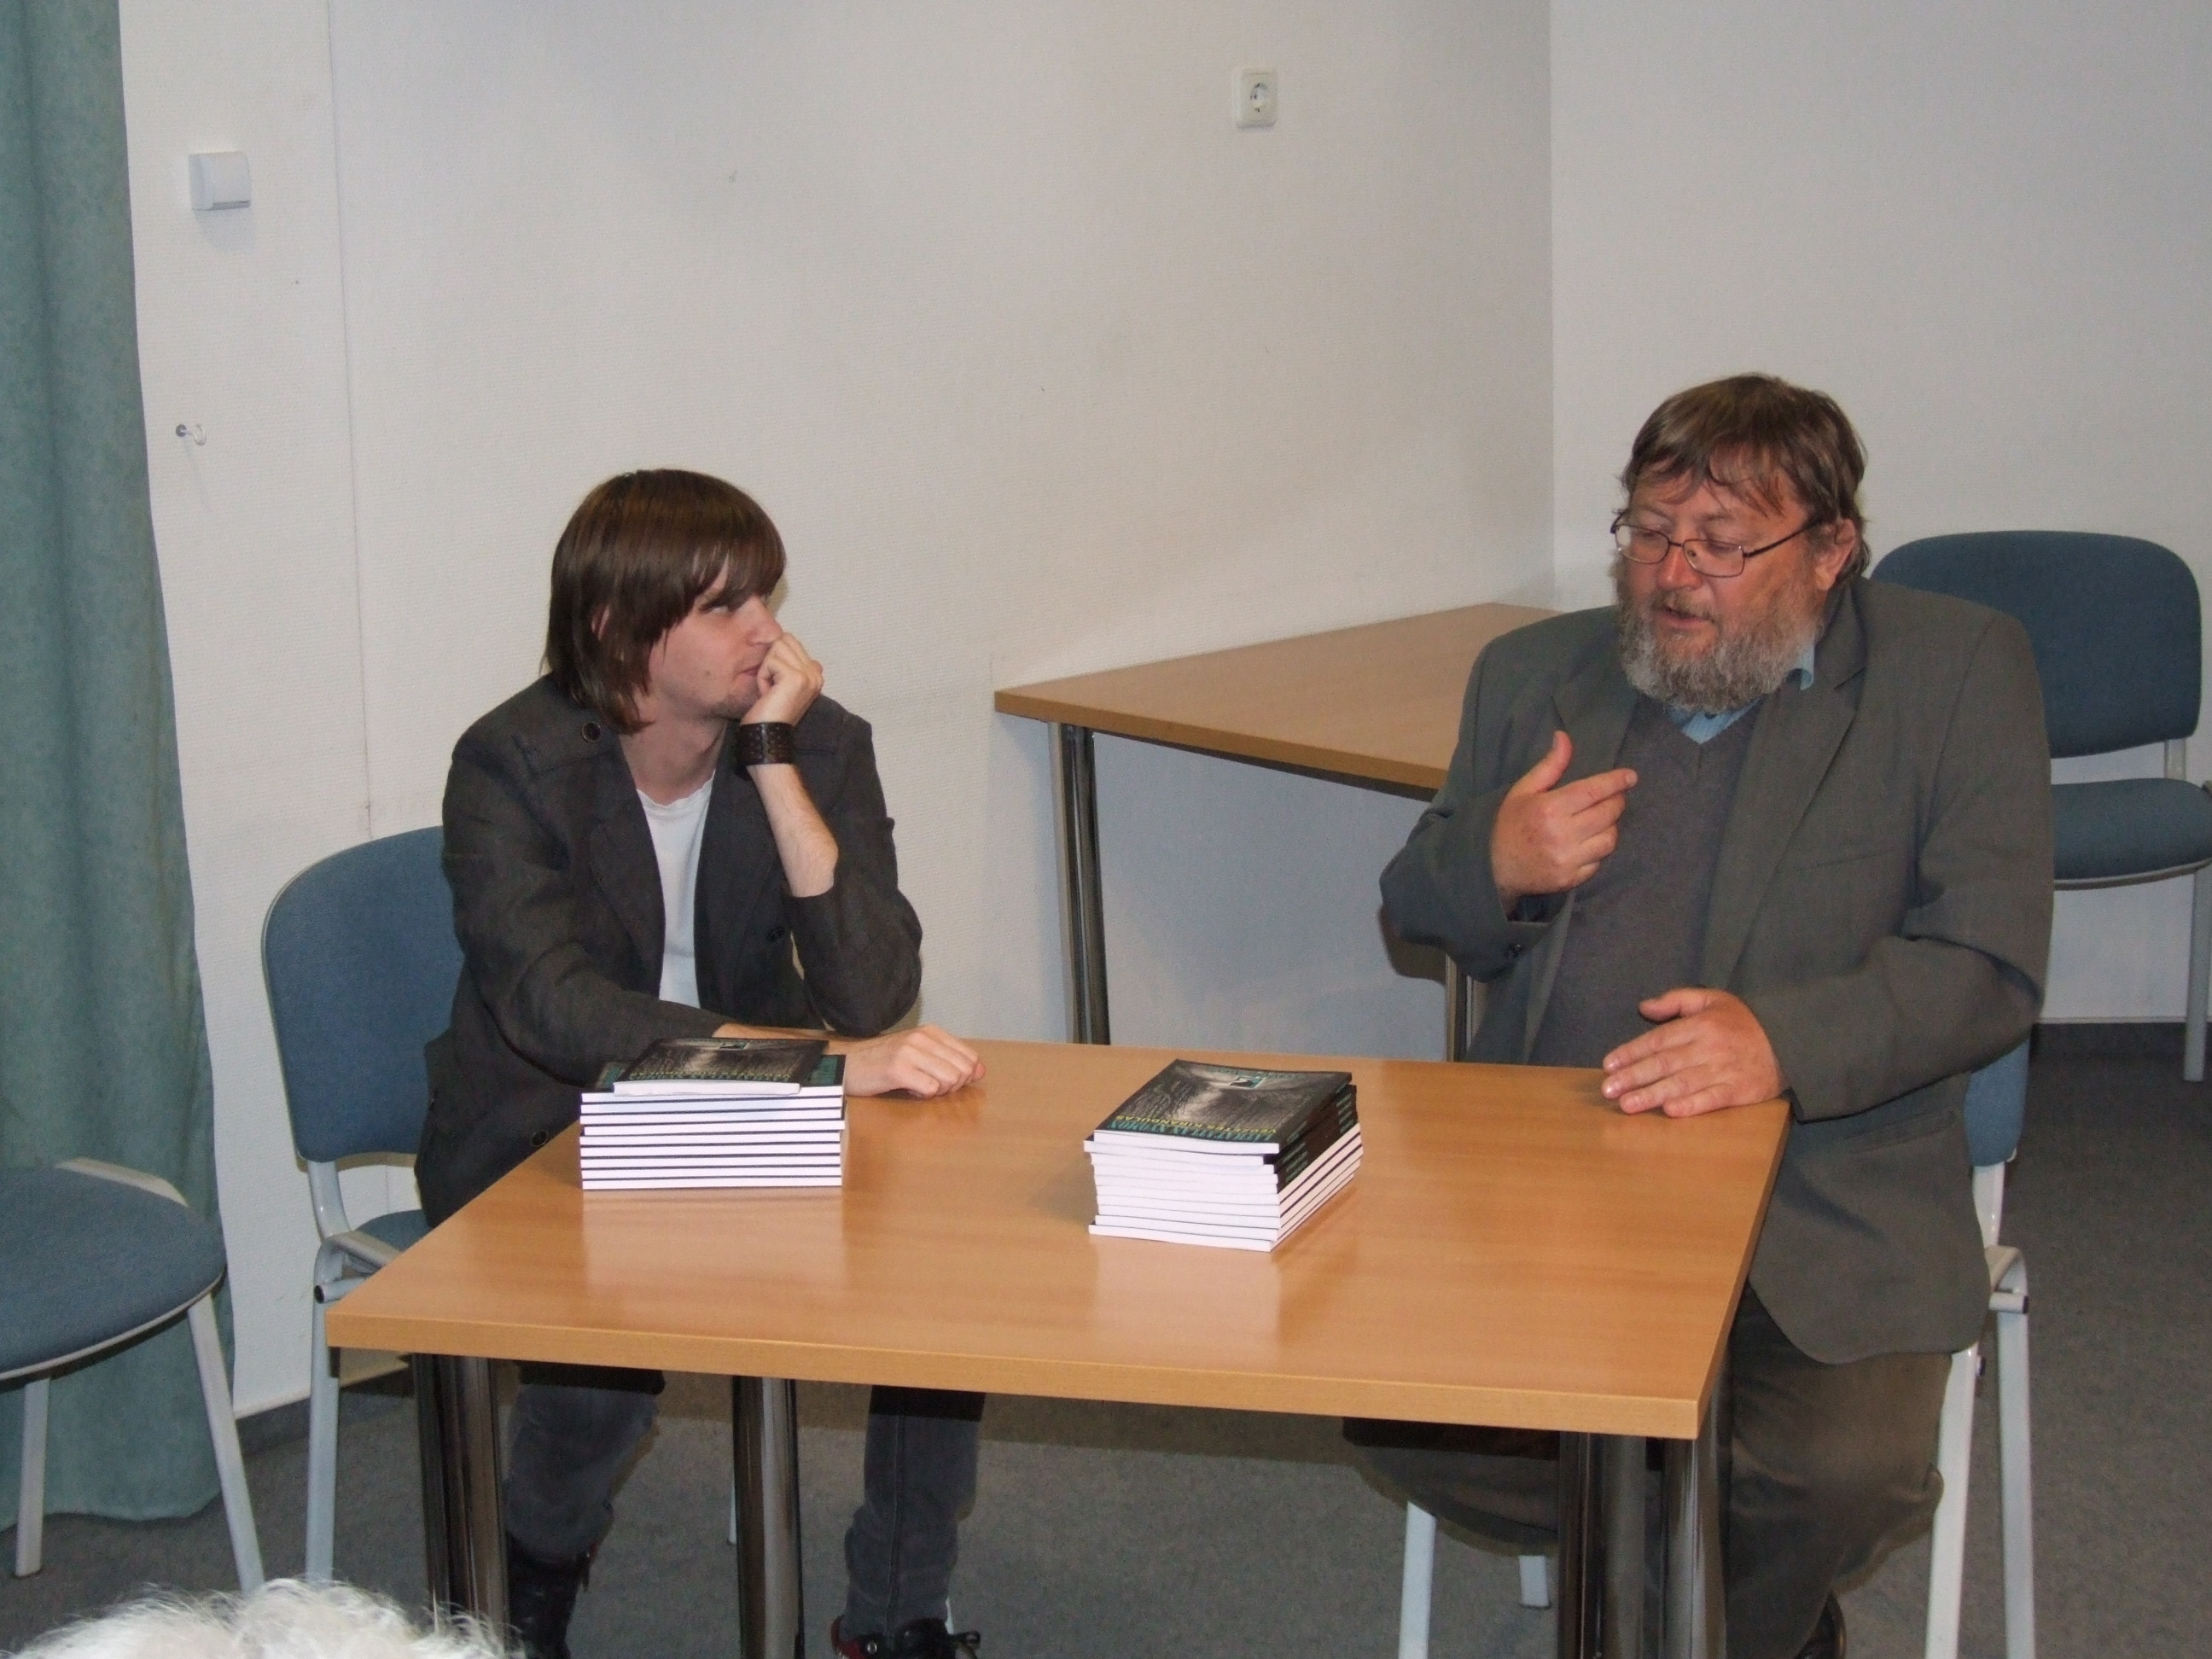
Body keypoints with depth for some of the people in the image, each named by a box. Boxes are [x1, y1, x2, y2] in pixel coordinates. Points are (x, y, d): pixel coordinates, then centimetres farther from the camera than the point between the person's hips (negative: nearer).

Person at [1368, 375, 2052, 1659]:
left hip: (1823, 1192, -3)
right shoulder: (1536, 673, 13)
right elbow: (1418, 915, 20)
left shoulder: (1958, 673, 1)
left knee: (1846, 1472, -27)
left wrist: (1784, 1039, -25)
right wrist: (1492, 865, -5)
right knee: (1391, 1401, -19)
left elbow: (1990, 965, -7)